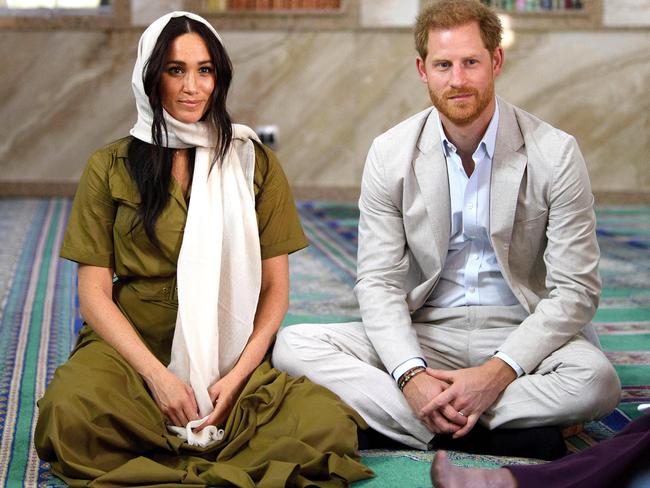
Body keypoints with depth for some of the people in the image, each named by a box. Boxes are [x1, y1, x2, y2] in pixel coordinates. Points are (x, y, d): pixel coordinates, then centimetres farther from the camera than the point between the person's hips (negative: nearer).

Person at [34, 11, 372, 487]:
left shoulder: (255, 163, 10)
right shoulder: (110, 169, 7)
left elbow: (275, 289, 7)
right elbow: (94, 293, 2)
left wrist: (237, 375, -9)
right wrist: (157, 376, -12)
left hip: (237, 358, 1)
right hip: (132, 348, -1)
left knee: (327, 423, -28)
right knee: (72, 411, -35)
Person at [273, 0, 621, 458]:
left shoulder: (555, 153, -7)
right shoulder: (390, 154, -2)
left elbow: (575, 290, -9)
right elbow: (378, 282, -3)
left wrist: (497, 373, -23)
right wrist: (411, 374, -22)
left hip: (521, 334, -2)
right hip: (425, 335, 3)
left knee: (596, 380, -34)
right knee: (294, 345, -21)